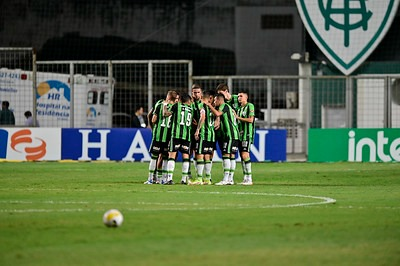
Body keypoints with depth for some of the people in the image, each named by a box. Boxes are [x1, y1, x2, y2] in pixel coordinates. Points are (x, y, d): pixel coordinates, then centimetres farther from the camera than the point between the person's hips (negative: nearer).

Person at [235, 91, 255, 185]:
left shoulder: (250, 106, -4)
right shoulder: (239, 108, 21)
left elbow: (250, 119, -13)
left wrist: (238, 117, -8)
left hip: (247, 135, -9)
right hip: (240, 134, 9)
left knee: (245, 155, -16)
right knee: (242, 156, 7)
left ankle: (249, 179, -16)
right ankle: (245, 178, 10)